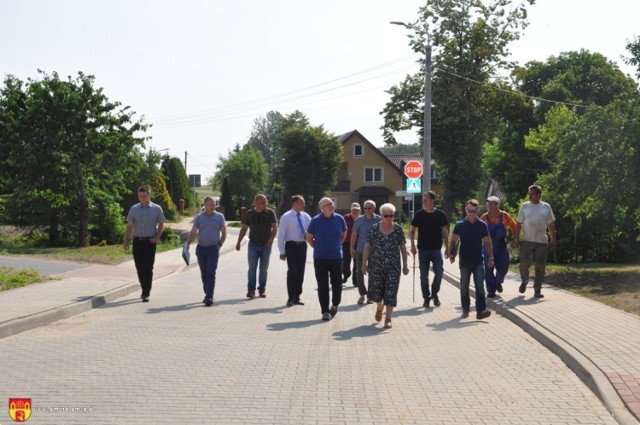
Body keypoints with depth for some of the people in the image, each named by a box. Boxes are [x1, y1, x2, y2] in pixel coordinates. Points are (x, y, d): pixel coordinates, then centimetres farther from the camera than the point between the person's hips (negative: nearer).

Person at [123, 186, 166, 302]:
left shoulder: (157, 209, 1)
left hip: (150, 241, -2)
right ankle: (144, 290, 24)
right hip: (137, 241, 2)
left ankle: (146, 294, 0)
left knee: (148, 268, -5)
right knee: (139, 267, 7)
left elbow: (161, 224, 8)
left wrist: (157, 237, -6)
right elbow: (129, 226, 5)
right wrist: (126, 241, -3)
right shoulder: (134, 209, 5)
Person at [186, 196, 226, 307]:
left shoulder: (219, 217, 2)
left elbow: (224, 232, 5)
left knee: (211, 273, -11)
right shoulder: (198, 217, 6)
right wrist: (187, 244, -11)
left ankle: (209, 297, -14)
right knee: (204, 274, 10)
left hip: (213, 249, -3)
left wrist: (220, 244, -6)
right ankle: (207, 294, 22)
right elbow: (193, 232, 3)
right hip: (201, 248, 3)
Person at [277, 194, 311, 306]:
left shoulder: (305, 216, 10)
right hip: (291, 246, -5)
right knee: (292, 271, -11)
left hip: (302, 246, 5)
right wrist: (282, 251, -8)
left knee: (300, 272, 8)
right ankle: (290, 298, -3)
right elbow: (281, 235, -4)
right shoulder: (286, 217, -4)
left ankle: (297, 297, 18)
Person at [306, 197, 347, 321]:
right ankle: (325, 311, 10)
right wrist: (318, 248, 3)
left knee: (337, 284, 5)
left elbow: (344, 234, 17)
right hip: (320, 258, -1)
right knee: (322, 286, 2)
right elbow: (309, 238, 7)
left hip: (336, 257, 2)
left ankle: (335, 305, 30)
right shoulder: (316, 221, -5)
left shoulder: (339, 219, 0)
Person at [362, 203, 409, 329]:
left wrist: (405, 265, 3)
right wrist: (364, 263, -6)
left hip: (393, 267, 0)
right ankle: (379, 307, 38)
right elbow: (367, 247, -1)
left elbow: (403, 248, 5)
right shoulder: (374, 229, -2)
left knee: (391, 291, -4)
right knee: (377, 290, 7)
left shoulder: (398, 229, 0)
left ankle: (388, 318, 3)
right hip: (376, 266, 0)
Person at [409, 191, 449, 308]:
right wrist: (413, 246, -3)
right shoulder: (419, 214, 0)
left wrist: (447, 247, 3)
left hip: (436, 248, -1)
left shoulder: (440, 214, 0)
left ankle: (434, 293, 12)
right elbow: (412, 230, 6)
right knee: (424, 275, 4)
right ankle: (426, 298, 16)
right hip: (423, 249, 1)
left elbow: (445, 231, 6)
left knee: (439, 271, -11)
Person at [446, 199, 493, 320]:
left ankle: (481, 311, -11)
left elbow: (487, 242, 5)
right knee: (464, 287, 9)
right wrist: (450, 253, -22)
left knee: (480, 286, -7)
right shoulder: (460, 225, -2)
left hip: (478, 261, 0)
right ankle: (465, 310, 21)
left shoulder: (482, 225, 1)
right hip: (465, 260, 0)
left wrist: (490, 257, -1)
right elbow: (453, 240, -7)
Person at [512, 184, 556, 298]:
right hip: (526, 241, -1)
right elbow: (519, 224, 3)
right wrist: (516, 239, -3)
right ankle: (524, 281, 25)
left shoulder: (546, 207, 7)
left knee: (540, 266, 1)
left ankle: (537, 290, 9)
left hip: (542, 242, 1)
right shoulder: (525, 206, 4)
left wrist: (553, 239, 7)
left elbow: (551, 224, 12)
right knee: (524, 263, -4)